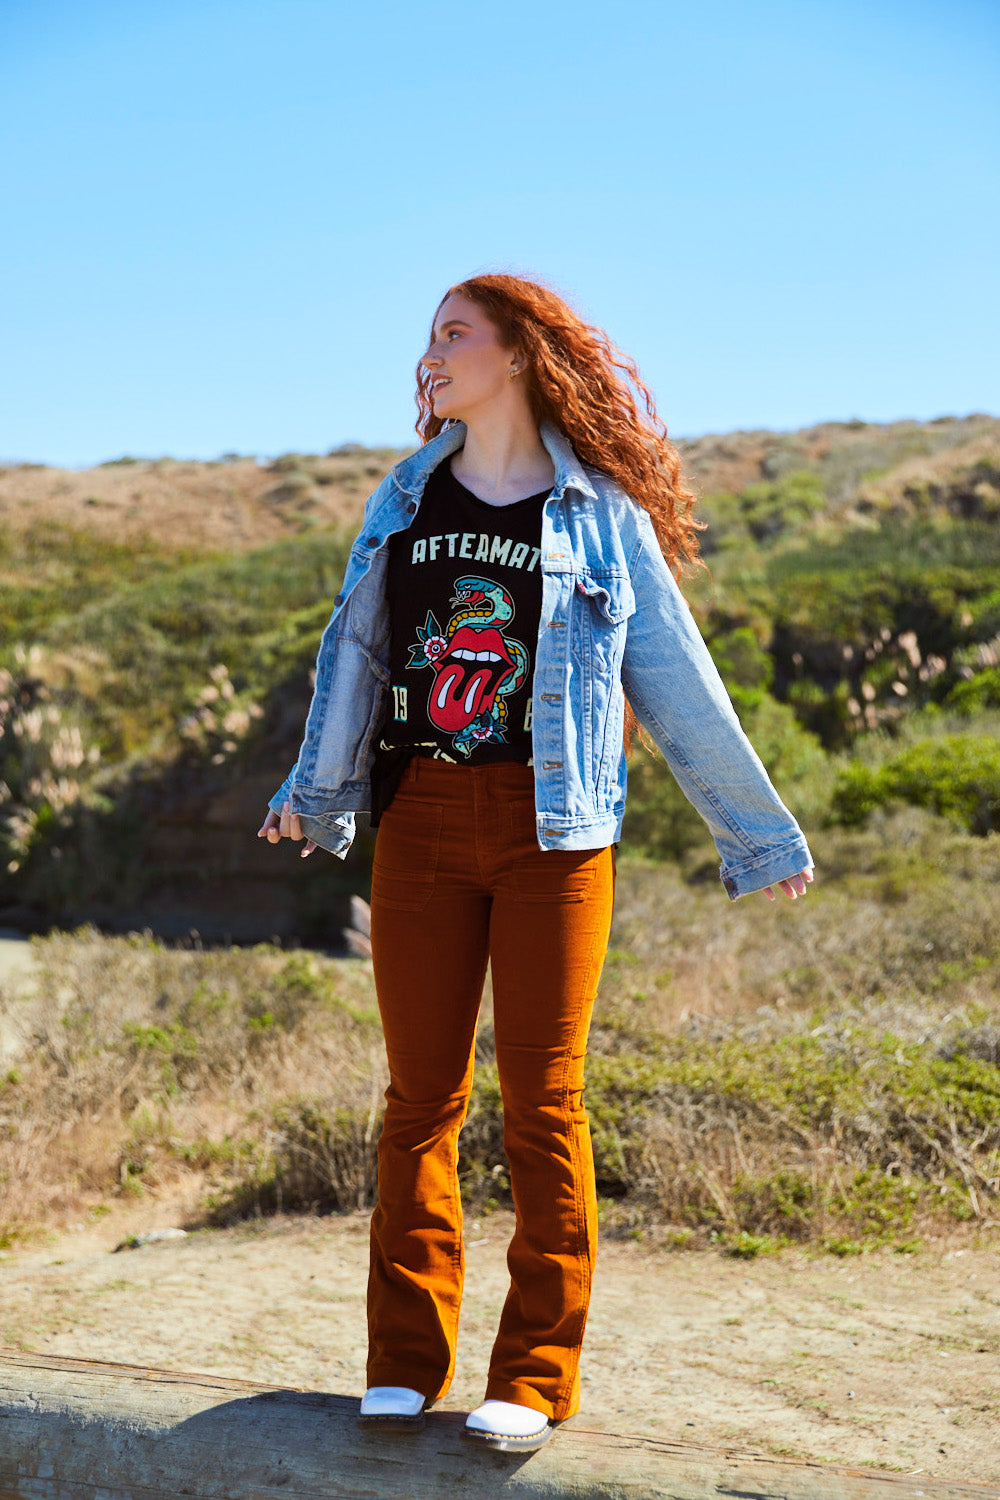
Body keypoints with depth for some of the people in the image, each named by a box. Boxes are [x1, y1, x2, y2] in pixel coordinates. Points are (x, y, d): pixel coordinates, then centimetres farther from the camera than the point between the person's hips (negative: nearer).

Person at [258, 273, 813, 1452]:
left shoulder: (602, 515, 5)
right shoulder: (407, 497, 13)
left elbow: (678, 685, 8)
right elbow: (354, 649, 12)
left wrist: (759, 833, 10)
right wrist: (315, 789, 3)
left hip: (551, 829, -2)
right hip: (422, 821, 3)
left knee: (541, 1098, -1)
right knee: (422, 1092, 4)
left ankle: (534, 1378, 7)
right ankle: (405, 1363, 13)